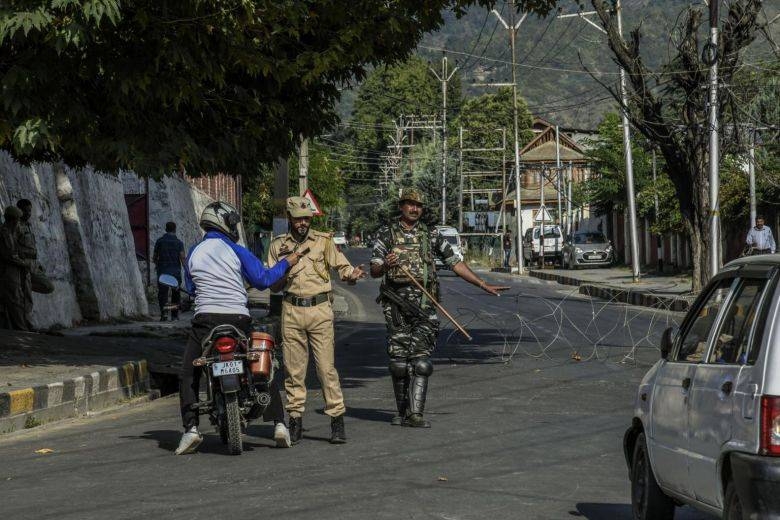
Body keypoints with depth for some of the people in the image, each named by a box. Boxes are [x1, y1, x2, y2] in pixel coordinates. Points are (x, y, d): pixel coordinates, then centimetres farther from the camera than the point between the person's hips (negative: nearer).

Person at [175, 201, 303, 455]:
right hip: (238, 319, -1)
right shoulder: (237, 252, -1)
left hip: (205, 320, 1)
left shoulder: (193, 253, 8)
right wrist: (286, 263, 12)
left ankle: (191, 428, -8)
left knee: (189, 376, 8)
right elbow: (262, 279, -1)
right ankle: (279, 423, 6)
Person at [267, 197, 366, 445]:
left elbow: (341, 265, 2)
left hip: (320, 310, -2)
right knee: (293, 368, 5)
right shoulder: (278, 245, 12)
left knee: (326, 367, -6)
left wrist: (352, 274, -21)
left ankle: (337, 419, -3)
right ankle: (295, 419, 12)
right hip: (291, 311, 2)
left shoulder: (324, 240, 7)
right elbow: (273, 285, 14)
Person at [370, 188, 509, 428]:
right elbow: (374, 271, 0)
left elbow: (456, 263, 13)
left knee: (420, 359, -7)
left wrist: (484, 285, 8)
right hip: (396, 303, -1)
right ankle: (402, 412, 11)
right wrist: (385, 266, -24)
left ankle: (414, 414, -11)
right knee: (399, 359, 2)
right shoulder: (387, 234, 6)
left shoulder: (431, 236, 11)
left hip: (424, 303, 1)